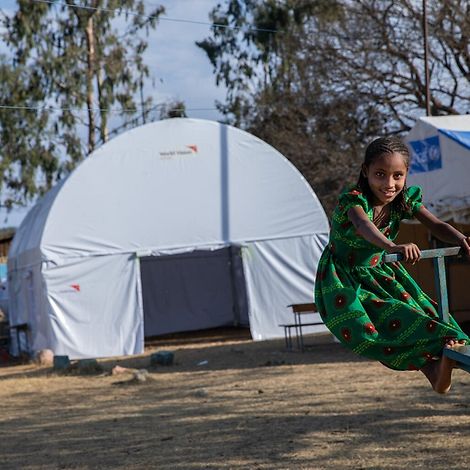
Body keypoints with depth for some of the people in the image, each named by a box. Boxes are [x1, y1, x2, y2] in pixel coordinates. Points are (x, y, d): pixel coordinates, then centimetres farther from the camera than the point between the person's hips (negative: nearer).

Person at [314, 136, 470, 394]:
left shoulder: (405, 200, -10)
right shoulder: (354, 199, -29)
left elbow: (436, 226, -22)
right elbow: (363, 225, -52)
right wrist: (392, 247, -73)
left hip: (377, 270, 6)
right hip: (344, 279, -6)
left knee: (419, 307, -15)